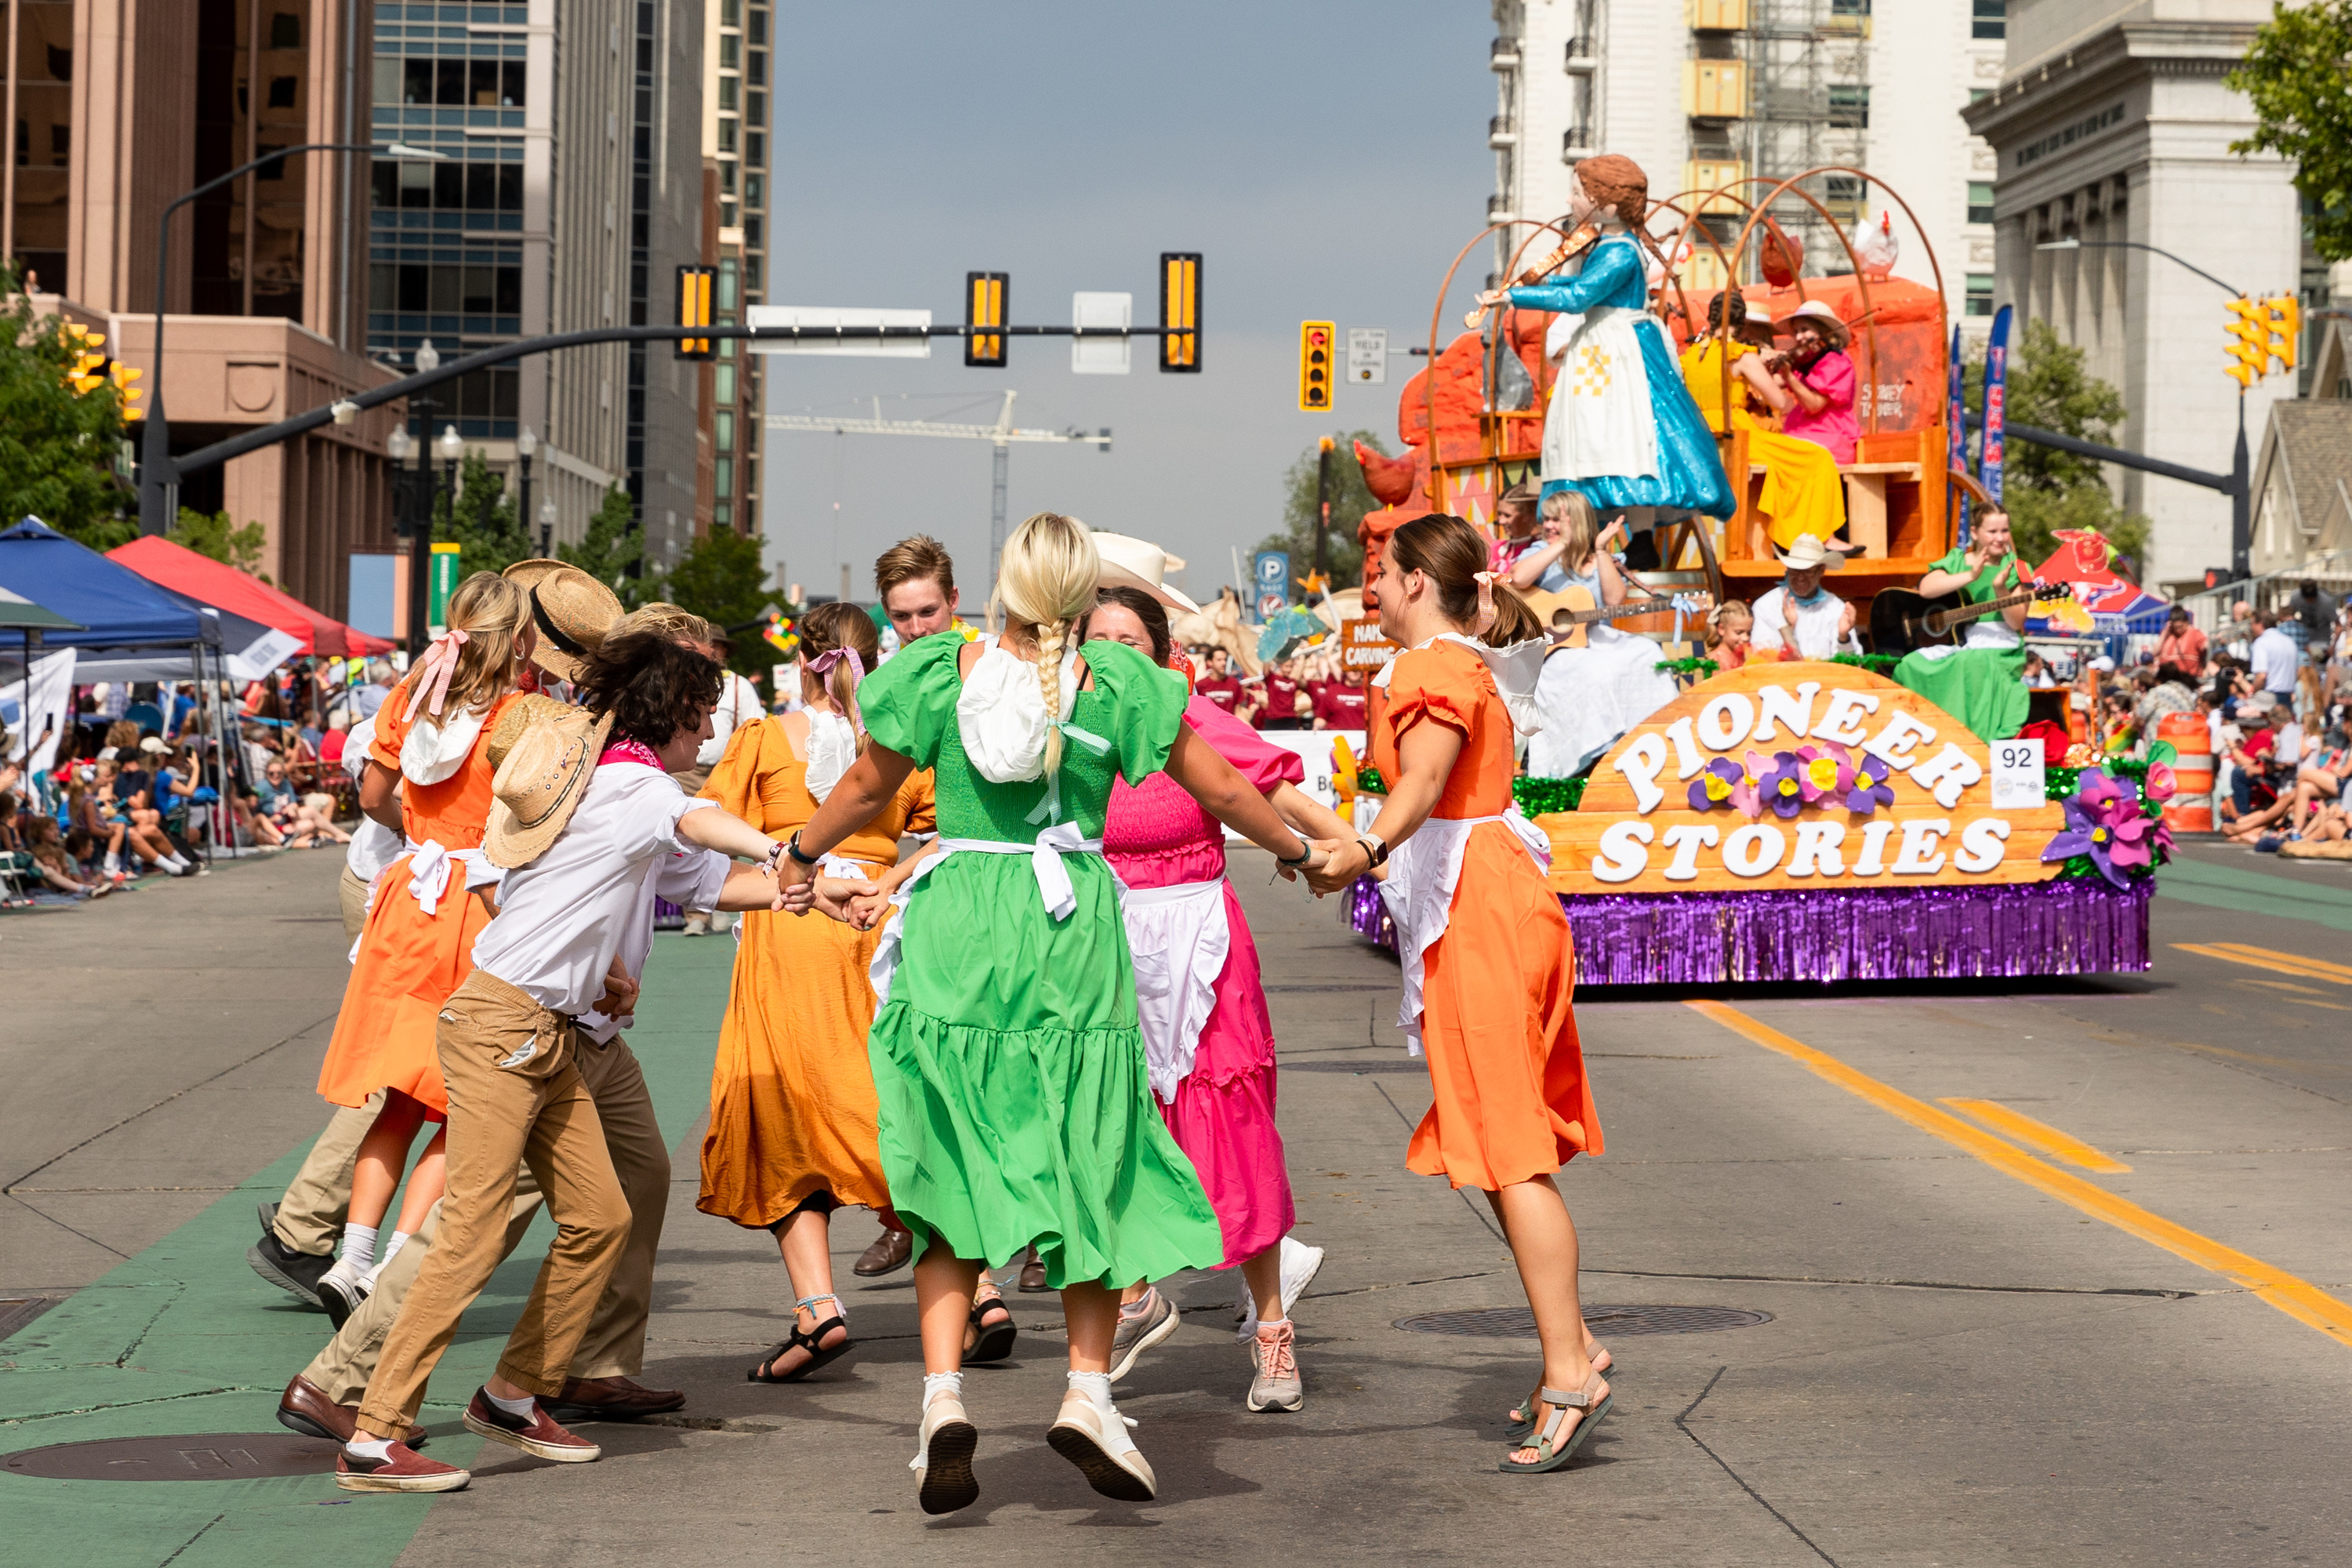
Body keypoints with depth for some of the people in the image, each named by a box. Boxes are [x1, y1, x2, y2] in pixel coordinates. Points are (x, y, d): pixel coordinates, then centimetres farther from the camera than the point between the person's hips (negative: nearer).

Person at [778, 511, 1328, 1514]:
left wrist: (802, 851, 31)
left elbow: (866, 787, 12)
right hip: (1072, 936, -1)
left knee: (953, 1170, 8)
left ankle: (943, 1395, -5)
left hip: (955, 935, 1)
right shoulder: (1114, 682, -3)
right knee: (1096, 1168, 12)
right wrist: (1297, 848, 22)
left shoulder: (939, 672, -1)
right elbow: (1219, 788, 4)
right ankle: (1088, 1390, 3)